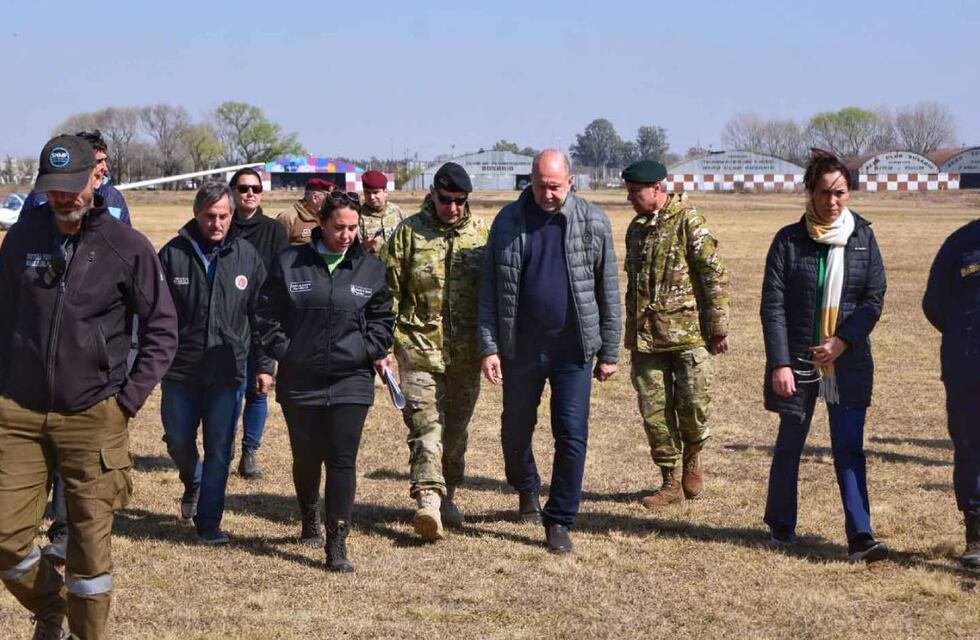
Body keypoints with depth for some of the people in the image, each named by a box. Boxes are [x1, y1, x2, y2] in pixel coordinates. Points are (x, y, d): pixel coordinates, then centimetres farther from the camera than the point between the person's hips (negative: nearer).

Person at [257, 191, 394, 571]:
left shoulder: (370, 269, 5)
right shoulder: (290, 264, 0)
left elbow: (382, 317, 13)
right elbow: (269, 314, 4)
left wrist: (373, 351, 0)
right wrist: (282, 351, -4)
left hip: (351, 380, 0)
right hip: (300, 380, 0)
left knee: (342, 461, -8)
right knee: (306, 457, 13)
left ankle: (337, 544, -7)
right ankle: (309, 518, 40)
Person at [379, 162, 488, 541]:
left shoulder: (479, 232, 6)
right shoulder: (409, 233, -2)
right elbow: (388, 292, -1)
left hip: (466, 352, 3)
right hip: (421, 348, -3)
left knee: (457, 428, 13)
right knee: (426, 425, -13)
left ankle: (446, 496, 28)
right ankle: (428, 501, -21)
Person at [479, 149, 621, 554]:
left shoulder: (593, 222, -1)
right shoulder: (508, 221, 0)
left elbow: (608, 290, 3)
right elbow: (490, 290, 1)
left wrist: (609, 352, 2)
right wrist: (489, 346, -6)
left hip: (574, 350, -1)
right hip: (521, 349, 1)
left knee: (572, 437, -2)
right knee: (515, 431, 13)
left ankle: (559, 520, 10)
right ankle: (527, 489, 43)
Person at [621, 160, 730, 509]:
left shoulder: (688, 221, -8)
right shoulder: (636, 227, 14)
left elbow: (715, 275, -9)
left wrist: (718, 328, -11)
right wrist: (631, 334, 23)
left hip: (687, 332, -6)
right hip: (646, 335, 6)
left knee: (693, 404, -5)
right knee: (654, 411, 4)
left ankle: (692, 457, 23)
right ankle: (671, 483, 13)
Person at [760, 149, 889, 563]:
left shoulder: (862, 237, 3)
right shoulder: (789, 240, -4)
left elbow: (875, 298, 2)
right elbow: (773, 306, -6)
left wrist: (843, 341, -11)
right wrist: (780, 363, -13)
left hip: (849, 363, 1)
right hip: (797, 361, -1)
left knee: (849, 449, -4)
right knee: (790, 443, 11)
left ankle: (860, 536, -8)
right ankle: (781, 526, 26)